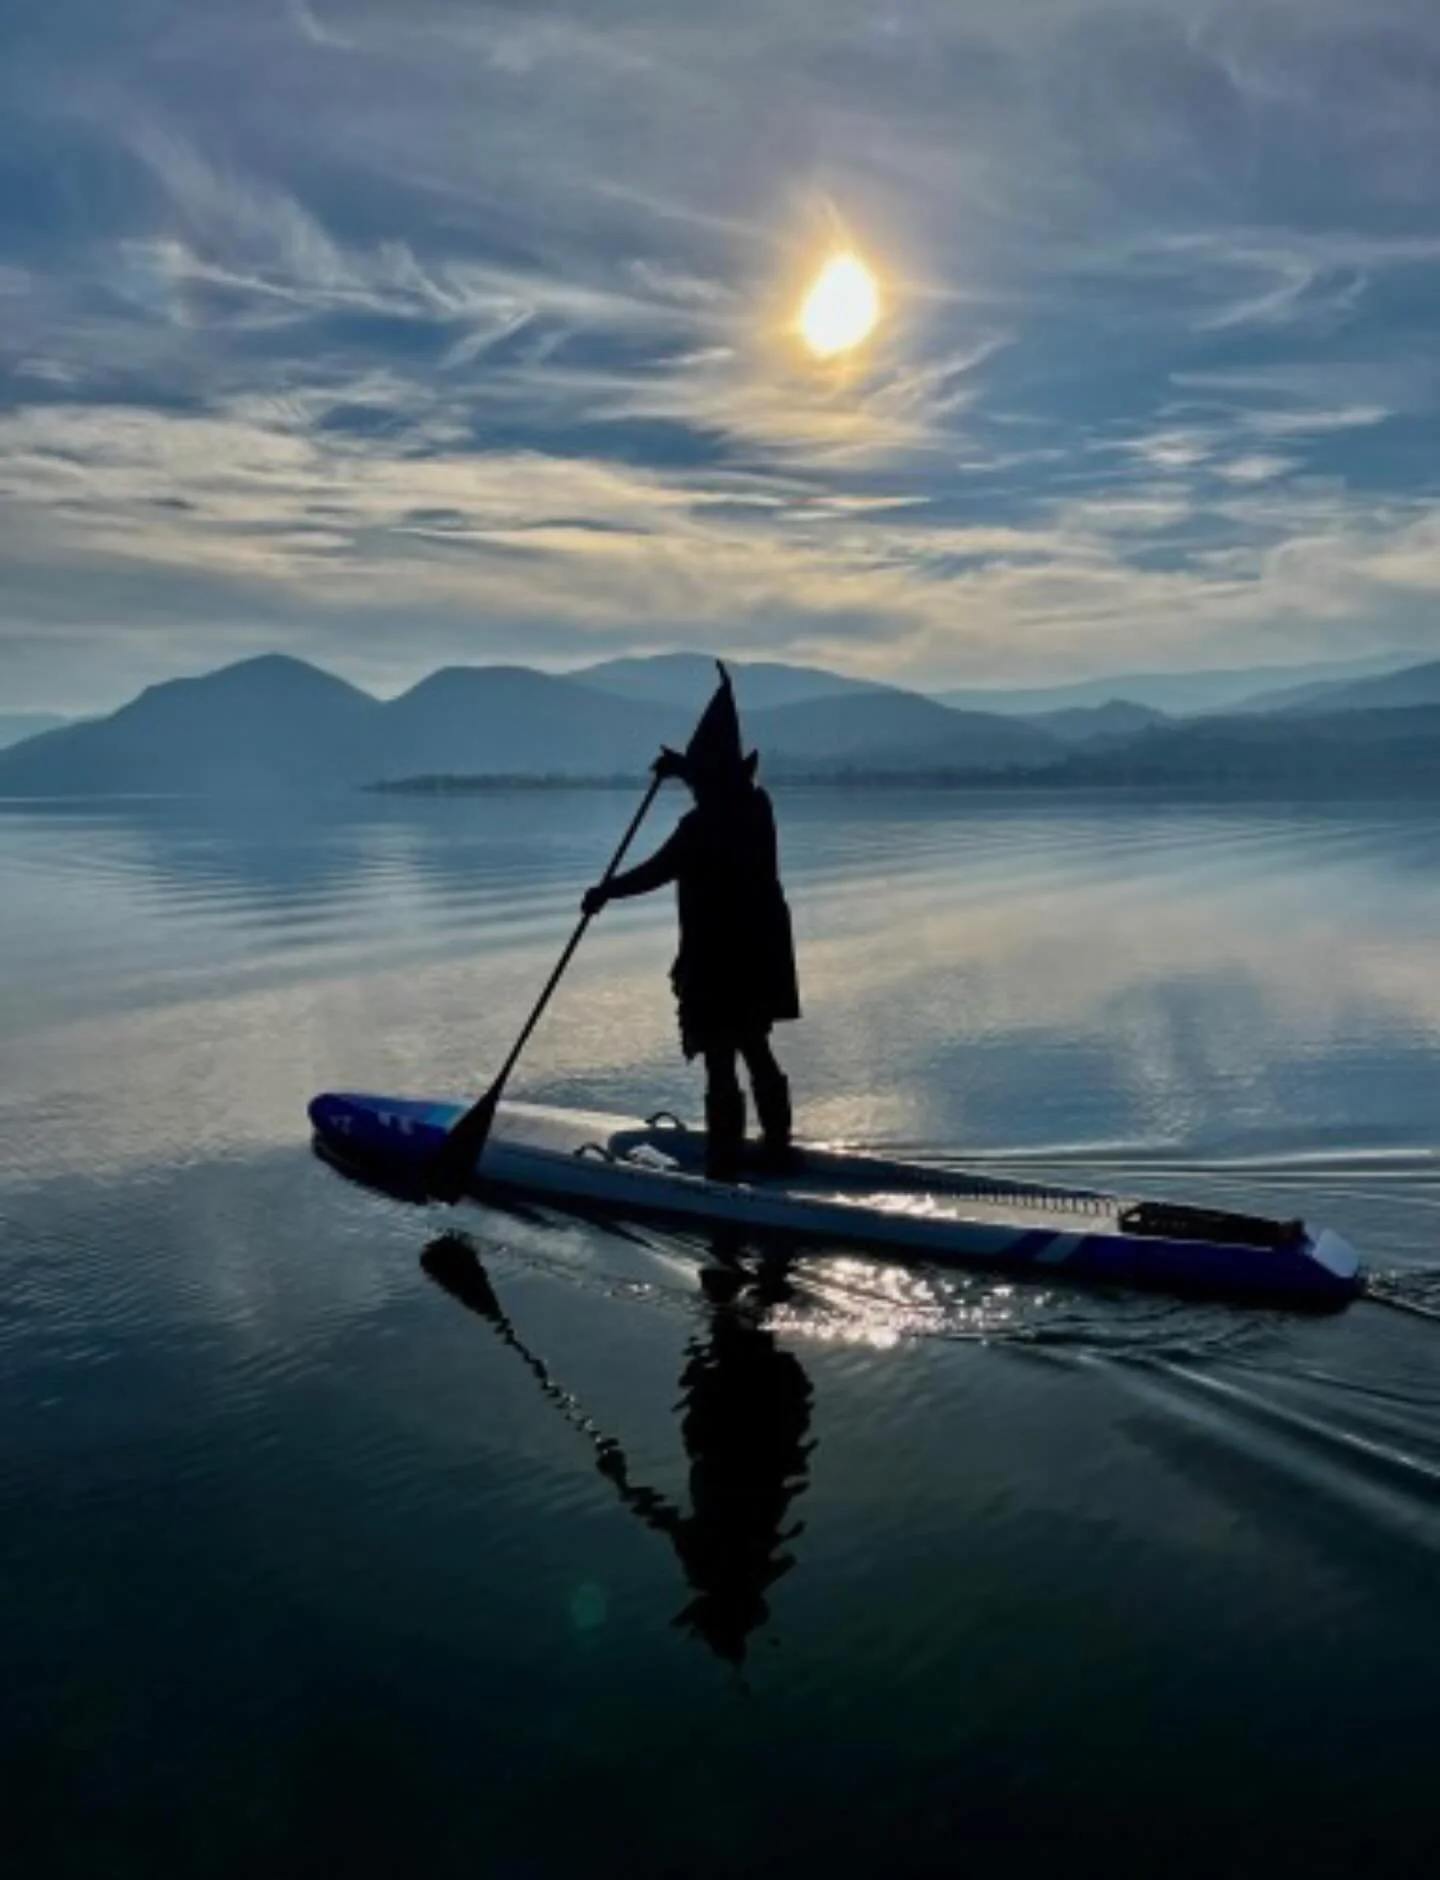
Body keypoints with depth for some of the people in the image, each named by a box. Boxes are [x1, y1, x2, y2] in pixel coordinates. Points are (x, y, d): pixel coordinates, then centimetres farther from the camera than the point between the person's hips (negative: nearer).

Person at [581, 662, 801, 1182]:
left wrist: (606, 892, -4)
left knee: (720, 1063, -4)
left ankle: (724, 1168, -1)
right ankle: (776, 1146, 33)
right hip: (760, 952, 9)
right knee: (756, 1050, 21)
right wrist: (682, 766, 34)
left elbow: (654, 872, -18)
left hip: (718, 959, -9)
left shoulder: (701, 826, -20)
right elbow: (723, 780, 27)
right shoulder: (755, 803, 5)